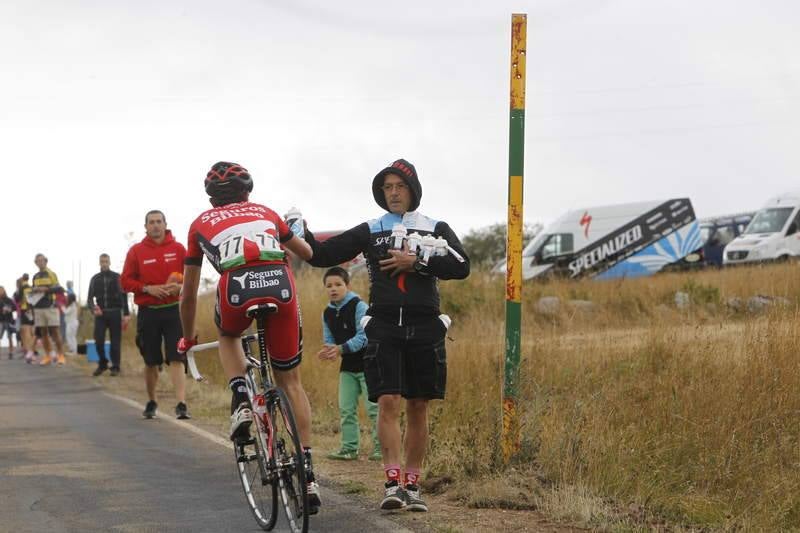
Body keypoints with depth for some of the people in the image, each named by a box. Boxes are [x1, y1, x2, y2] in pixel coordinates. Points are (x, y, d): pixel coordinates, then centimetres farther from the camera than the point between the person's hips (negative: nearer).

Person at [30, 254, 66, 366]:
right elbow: (33, 292, 23)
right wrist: (33, 291, 0)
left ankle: (61, 355, -4)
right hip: (38, 308, 5)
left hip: (51, 307, -5)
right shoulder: (35, 277, 15)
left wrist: (46, 289, -14)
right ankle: (48, 356, 8)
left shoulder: (51, 274, 2)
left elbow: (59, 289, -6)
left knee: (55, 332, -7)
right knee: (43, 333, 4)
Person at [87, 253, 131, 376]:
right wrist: (93, 308, -12)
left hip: (114, 313, -2)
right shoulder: (95, 279, 11)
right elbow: (90, 298, 9)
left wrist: (126, 314, -7)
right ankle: (102, 364, 9)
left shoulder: (117, 278, 4)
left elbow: (124, 296, 0)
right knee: (98, 340, -6)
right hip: (100, 313, 2)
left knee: (115, 341, -1)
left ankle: (115, 367, 5)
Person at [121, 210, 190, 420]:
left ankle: (181, 405, -17)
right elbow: (125, 281, 2)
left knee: (177, 359, -11)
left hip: (174, 310, -1)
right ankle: (151, 402, 29)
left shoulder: (178, 249, 3)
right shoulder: (136, 251, 3)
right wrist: (147, 288, -13)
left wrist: (180, 286, -14)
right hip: (148, 312, 1)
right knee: (151, 362, 10)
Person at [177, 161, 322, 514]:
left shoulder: (201, 224, 29)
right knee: (290, 381, 15)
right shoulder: (265, 213, 33)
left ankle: (241, 402, 10)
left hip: (237, 287, -1)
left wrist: (188, 339, 51)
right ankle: (307, 474, 9)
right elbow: (308, 254, 47)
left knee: (227, 336, 36)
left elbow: (188, 295, 36)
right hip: (280, 285, 1)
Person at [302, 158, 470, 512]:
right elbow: (322, 256, 5)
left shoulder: (436, 229, 9)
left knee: (417, 409, 5)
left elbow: (461, 267, -6)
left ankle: (412, 486, 12)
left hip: (424, 328, 1)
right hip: (384, 327, -1)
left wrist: (417, 262, -12)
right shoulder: (370, 232, 9)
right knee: (388, 403, -13)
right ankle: (392, 483, -15)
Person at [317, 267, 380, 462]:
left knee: (373, 407, -5)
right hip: (347, 367, 7)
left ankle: (380, 446, 1)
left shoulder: (359, 306, -14)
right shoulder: (327, 313, 7)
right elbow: (329, 340, 11)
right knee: (346, 409, 5)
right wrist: (328, 351, -13)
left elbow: (364, 336, -20)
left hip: (367, 364, -7)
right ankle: (349, 448, 10)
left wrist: (341, 349, -27)